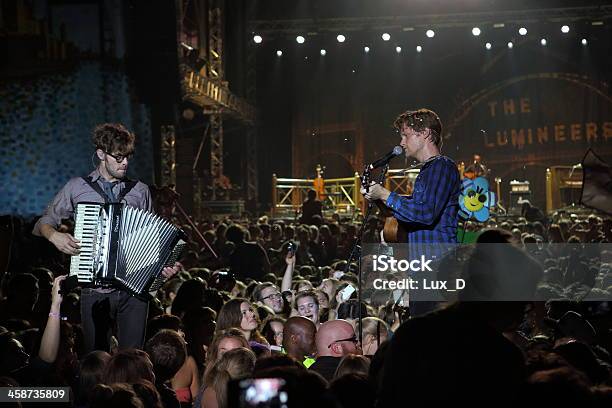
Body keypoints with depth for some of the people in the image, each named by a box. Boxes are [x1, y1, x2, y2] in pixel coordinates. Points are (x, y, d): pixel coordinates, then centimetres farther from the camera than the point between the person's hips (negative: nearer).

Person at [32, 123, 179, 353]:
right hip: (94, 292, 0)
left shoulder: (140, 191, 11)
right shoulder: (77, 188, 7)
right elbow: (41, 225, 13)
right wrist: (54, 235, -9)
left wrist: (166, 265, -3)